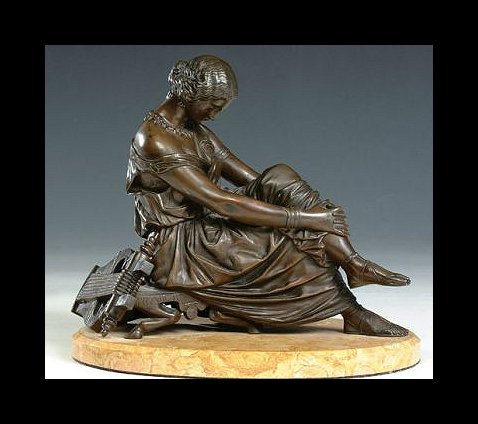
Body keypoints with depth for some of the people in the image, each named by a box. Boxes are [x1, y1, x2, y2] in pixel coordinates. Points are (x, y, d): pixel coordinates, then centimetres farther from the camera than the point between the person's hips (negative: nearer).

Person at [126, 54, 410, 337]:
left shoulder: (197, 132, 13)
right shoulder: (154, 140, -17)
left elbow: (251, 179, 8)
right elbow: (220, 202, -25)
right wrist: (304, 218, -26)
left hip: (205, 234, 8)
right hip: (180, 251, -8)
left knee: (280, 178, -14)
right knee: (305, 239, -17)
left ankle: (354, 263, -18)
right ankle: (352, 314, -3)